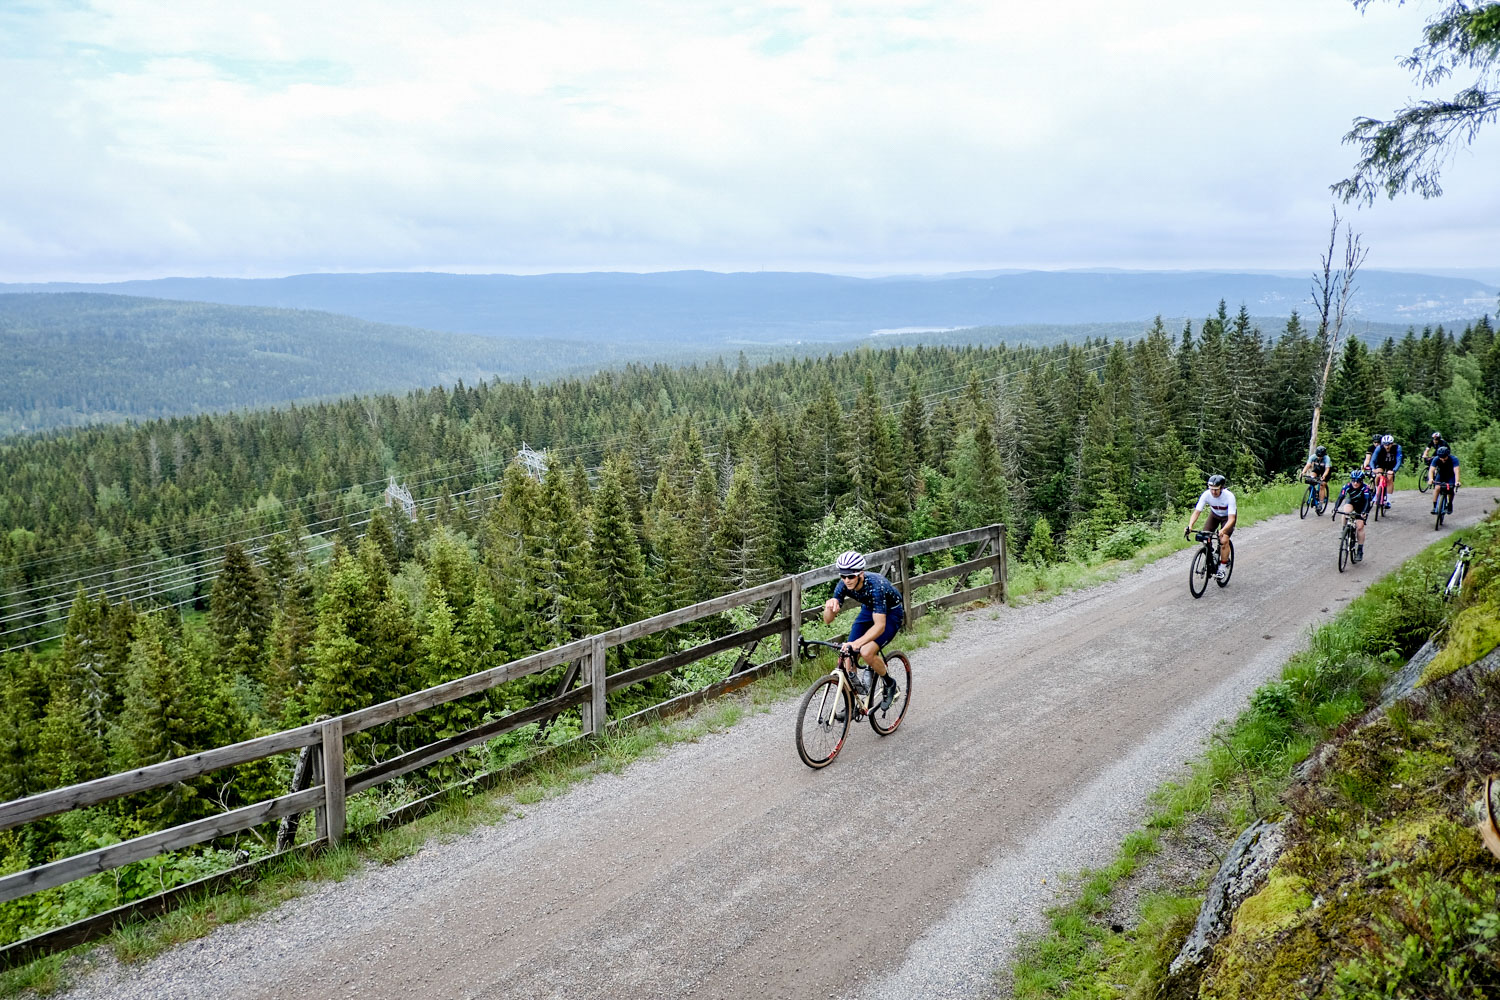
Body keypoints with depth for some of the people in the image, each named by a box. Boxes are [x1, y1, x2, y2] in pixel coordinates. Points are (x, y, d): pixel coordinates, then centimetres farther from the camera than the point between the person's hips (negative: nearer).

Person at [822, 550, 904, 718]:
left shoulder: (875, 586, -38)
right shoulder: (843, 585, -22)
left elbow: (880, 625, -42)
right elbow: (827, 620, -18)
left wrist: (858, 643, -55)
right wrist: (830, 606, -41)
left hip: (891, 613, -6)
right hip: (869, 610, 6)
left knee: (867, 652, -25)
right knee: (849, 654, -6)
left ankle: (888, 683, 3)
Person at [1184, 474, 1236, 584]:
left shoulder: (1229, 496, -36)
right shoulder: (1206, 494, -28)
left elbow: (1231, 519, -40)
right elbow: (1196, 512, -29)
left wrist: (1223, 530, -57)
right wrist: (1190, 526, -46)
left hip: (1228, 516, -3)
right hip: (1214, 514, 4)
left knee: (1224, 540, -21)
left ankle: (1223, 567, -5)